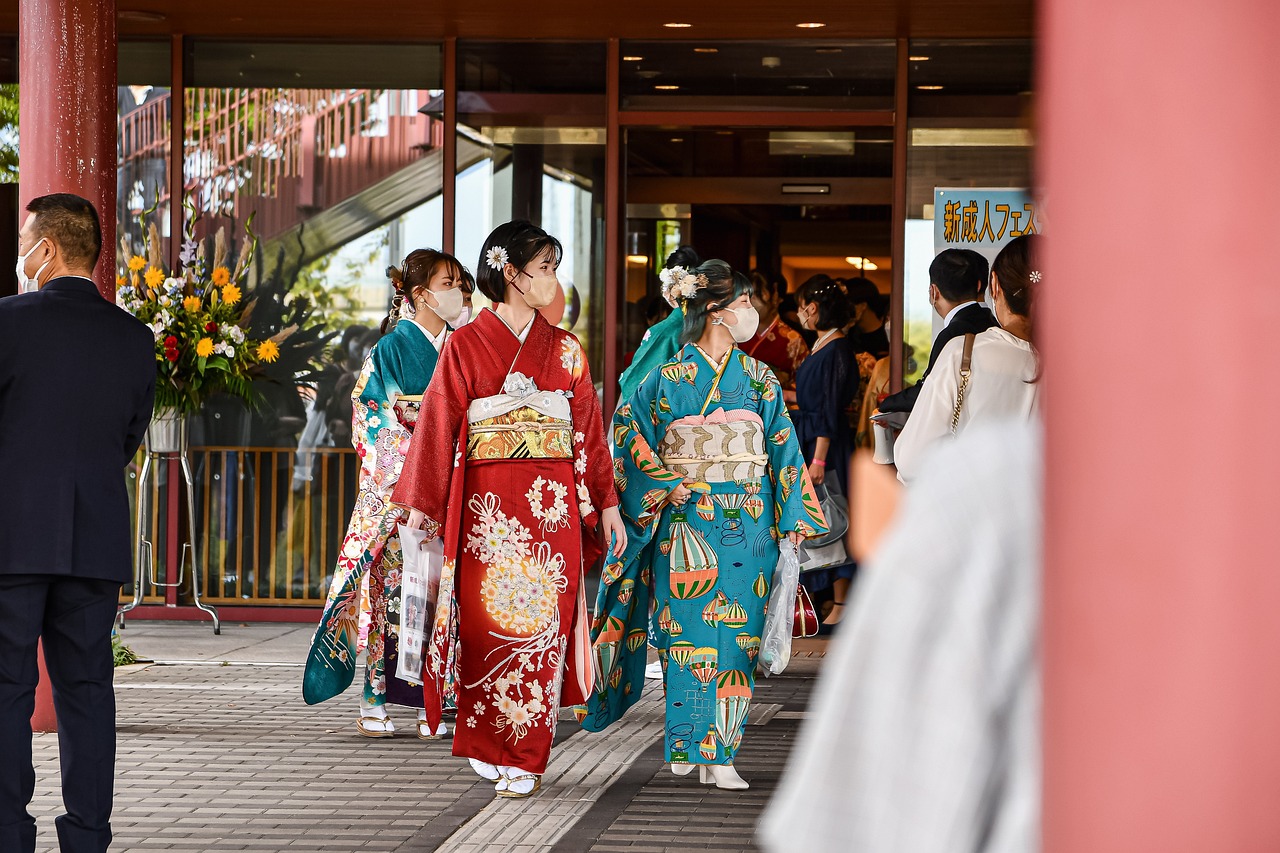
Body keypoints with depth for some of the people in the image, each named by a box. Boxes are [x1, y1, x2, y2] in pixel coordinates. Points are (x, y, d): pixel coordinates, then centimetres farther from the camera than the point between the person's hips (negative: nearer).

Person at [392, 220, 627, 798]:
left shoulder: (565, 350, 11)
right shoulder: (466, 345, 2)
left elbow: (589, 427, 12)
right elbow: (439, 424, 1)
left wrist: (606, 502, 8)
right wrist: (422, 504, -2)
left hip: (553, 505, 2)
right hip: (488, 505, -2)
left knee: (540, 622, -2)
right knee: (490, 620, -3)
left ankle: (524, 758, 2)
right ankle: (489, 746, 11)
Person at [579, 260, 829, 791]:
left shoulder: (760, 379, 9)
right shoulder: (671, 377, -1)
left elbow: (784, 449, 9)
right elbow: (628, 428, 2)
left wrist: (792, 521, 3)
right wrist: (665, 485, -6)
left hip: (749, 527, 3)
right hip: (687, 524, -3)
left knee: (735, 638, -1)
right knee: (688, 634, -4)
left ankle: (720, 754, 1)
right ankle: (688, 745, 7)